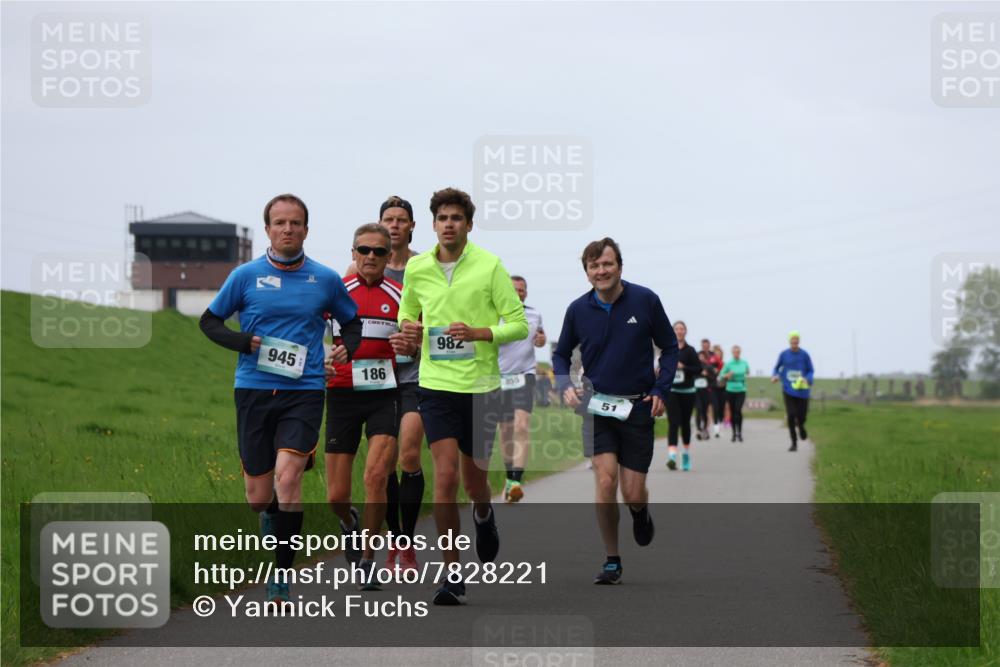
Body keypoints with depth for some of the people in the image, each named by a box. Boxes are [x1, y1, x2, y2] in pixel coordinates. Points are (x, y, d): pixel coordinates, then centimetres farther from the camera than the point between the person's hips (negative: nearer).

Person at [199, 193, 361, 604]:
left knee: (287, 478, -20)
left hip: (304, 391, -1)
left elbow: (351, 321, 22)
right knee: (258, 498, 4)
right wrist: (243, 342, -6)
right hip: (253, 391, 1)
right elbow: (209, 321, 11)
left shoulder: (326, 280, 6)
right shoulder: (246, 276, 3)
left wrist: (348, 346, 0)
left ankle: (281, 577, -12)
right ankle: (274, 522, 42)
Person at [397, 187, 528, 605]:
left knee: (474, 479, 9)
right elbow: (408, 314, 20)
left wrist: (477, 332, -21)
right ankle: (452, 575, -5)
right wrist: (409, 330, -4)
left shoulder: (489, 266, -6)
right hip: (436, 384, 1)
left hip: (481, 386, -1)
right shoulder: (416, 268, 3)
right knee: (445, 476, -12)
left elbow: (518, 323, -5)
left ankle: (484, 517, 48)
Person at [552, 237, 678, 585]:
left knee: (633, 494, -2)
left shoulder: (645, 300, -6)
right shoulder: (578, 309, -2)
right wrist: (566, 386, -5)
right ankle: (612, 562, 1)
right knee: (605, 481, -14)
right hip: (597, 405, 1)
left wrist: (661, 390, -6)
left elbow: (669, 347, 5)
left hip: (637, 408, -1)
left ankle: (640, 512, 38)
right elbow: (561, 354, 14)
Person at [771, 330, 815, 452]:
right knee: (791, 416, -11)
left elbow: (810, 371, 5)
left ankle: (800, 426, 41)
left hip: (801, 390, 0)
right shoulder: (784, 355, 0)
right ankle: (794, 443, 0)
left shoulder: (804, 355, -2)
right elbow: (777, 368, 13)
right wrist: (775, 376, -8)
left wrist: (807, 380, -16)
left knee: (801, 417, 0)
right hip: (788, 390, 0)